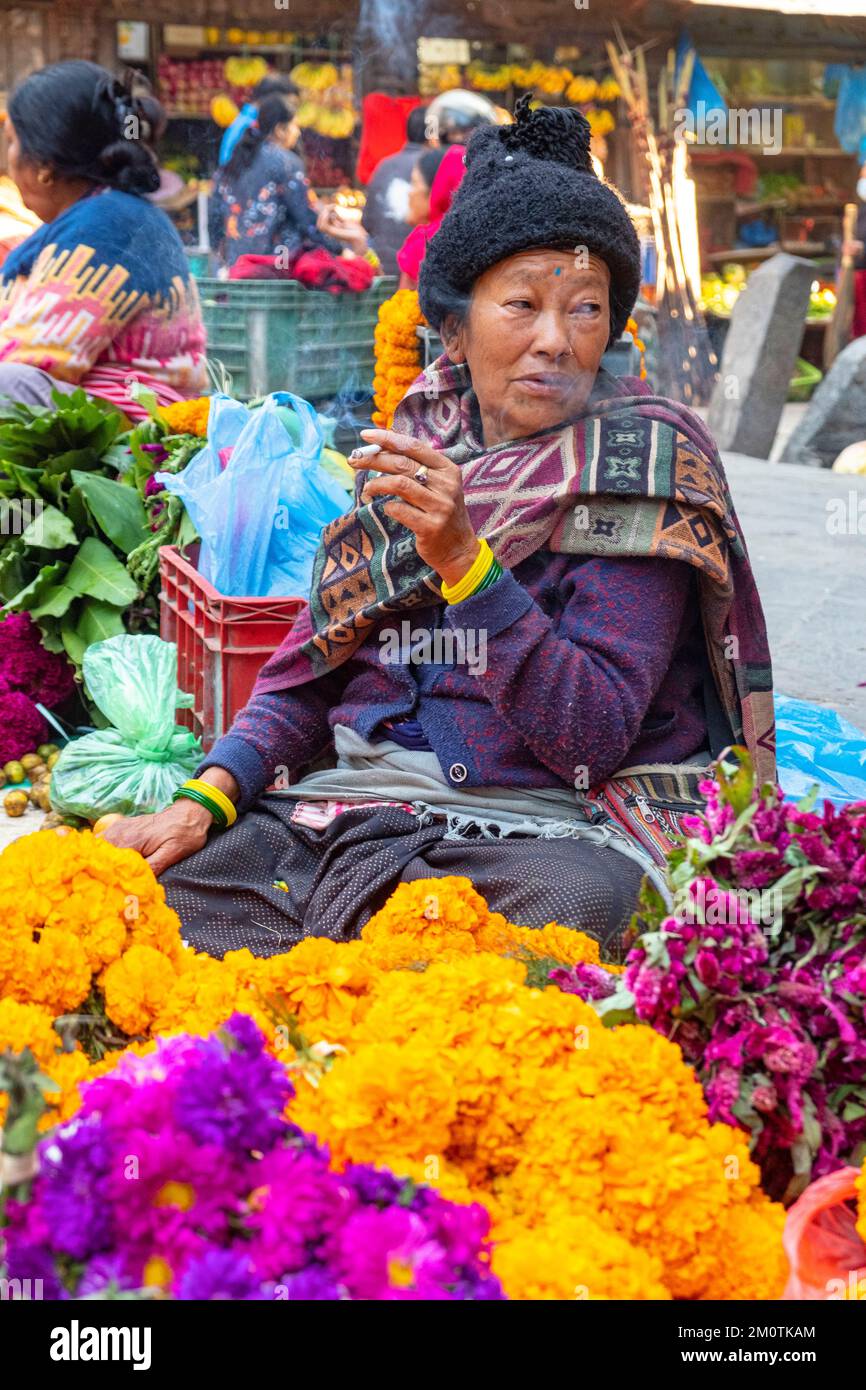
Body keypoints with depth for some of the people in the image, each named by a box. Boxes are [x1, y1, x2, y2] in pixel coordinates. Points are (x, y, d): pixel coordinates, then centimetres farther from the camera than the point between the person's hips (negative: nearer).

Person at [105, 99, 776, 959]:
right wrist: (207, 797, -4)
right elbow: (312, 662, 12)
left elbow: (591, 740, -14)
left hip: (528, 825, -3)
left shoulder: (639, 463, -5)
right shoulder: (418, 440, 10)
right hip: (341, 804, 4)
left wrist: (462, 557, -22)